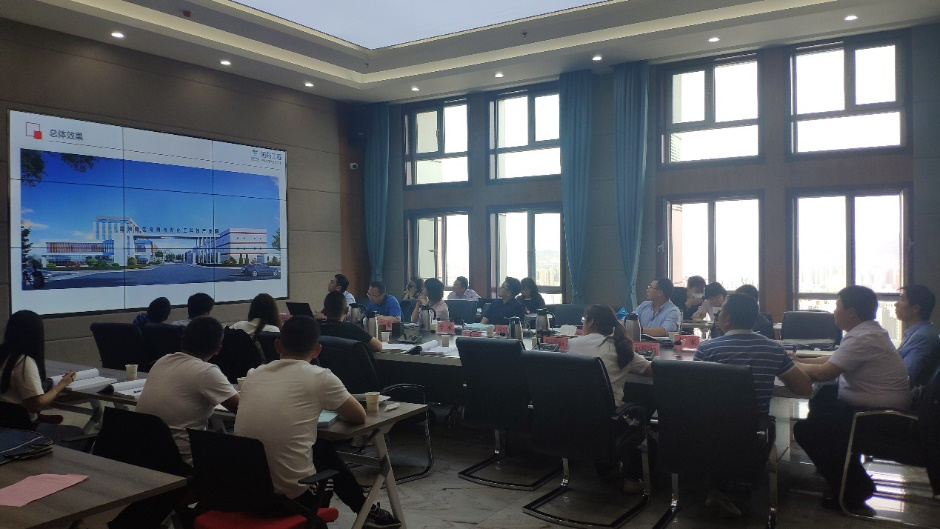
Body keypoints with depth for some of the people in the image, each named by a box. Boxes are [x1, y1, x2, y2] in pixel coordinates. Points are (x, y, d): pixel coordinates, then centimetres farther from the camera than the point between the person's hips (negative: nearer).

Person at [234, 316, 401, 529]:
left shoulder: (254, 375, 8)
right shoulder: (320, 377, -6)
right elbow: (359, 417, 8)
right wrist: (335, 407, 27)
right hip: (291, 491, -5)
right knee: (325, 450, 26)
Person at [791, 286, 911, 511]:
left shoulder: (863, 338, -23)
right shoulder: (867, 331, 10)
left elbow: (824, 373, -24)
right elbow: (833, 360, 18)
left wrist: (795, 365, -7)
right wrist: (800, 361, 10)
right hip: (878, 408, 11)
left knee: (805, 430, -10)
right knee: (820, 400, 23)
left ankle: (852, 491, 3)